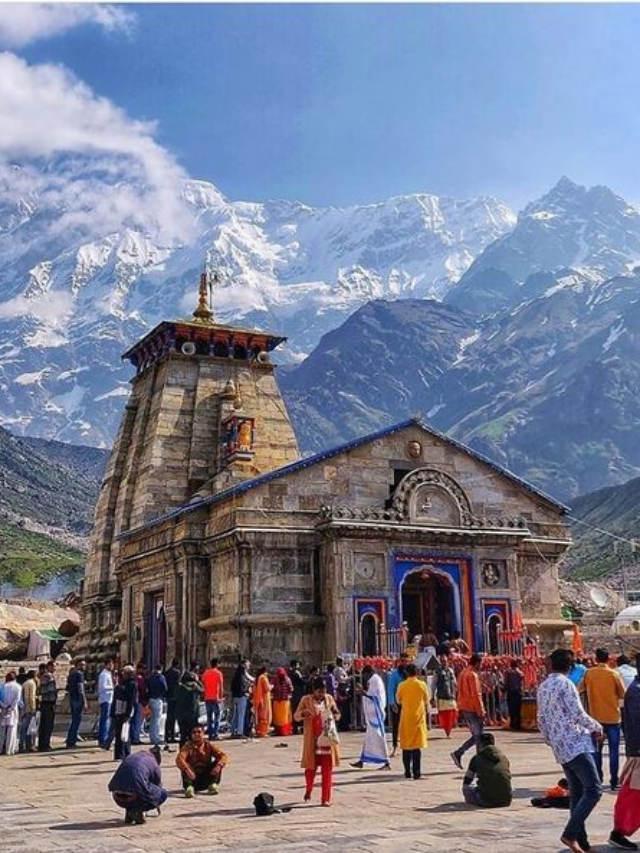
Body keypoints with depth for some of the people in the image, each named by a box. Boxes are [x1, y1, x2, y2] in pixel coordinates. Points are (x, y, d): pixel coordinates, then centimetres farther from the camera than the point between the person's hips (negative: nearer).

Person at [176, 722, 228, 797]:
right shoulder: (188, 746, -9)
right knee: (186, 766, -27)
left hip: (206, 778, 2)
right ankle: (189, 787, -39)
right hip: (193, 777, -2)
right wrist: (187, 769, -47)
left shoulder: (209, 745, -1)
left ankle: (213, 785, -18)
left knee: (218, 763, -14)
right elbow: (179, 759, -27)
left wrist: (218, 766, -34)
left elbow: (222, 756, -11)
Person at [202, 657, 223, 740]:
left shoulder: (205, 673, 6)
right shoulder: (218, 673, -6)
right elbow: (221, 686, -8)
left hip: (207, 698, 4)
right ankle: (216, 734, -5)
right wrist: (221, 696, -1)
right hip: (216, 698, -4)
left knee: (209, 717, 11)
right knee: (217, 716, 1)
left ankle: (210, 734, 11)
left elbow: (203, 685, 10)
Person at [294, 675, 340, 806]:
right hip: (312, 741, -2)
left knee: (327, 770, 0)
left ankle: (326, 798, 6)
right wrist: (303, 713, -27)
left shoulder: (329, 699, 6)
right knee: (311, 768, 8)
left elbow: (336, 716, 15)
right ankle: (308, 791, 35)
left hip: (327, 740, 2)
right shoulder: (306, 700, -3)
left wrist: (335, 713, -9)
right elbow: (296, 716, -5)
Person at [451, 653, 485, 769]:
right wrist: (481, 712, -16)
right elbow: (476, 695, -19)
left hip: (464, 708, 9)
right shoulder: (473, 675, -15)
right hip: (473, 709, -9)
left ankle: (458, 753, 6)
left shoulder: (463, 673, 14)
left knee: (476, 736, 14)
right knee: (479, 736, -1)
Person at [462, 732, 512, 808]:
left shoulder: (477, 758, 7)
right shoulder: (504, 757, 14)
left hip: (487, 801, -3)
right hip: (506, 801, 3)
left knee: (466, 788, 21)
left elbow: (466, 782, 18)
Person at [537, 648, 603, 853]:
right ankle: (570, 834, -16)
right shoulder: (565, 684, -10)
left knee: (577, 793, 10)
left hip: (560, 748, 8)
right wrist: (597, 728, 1)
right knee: (593, 790, -9)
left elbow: (541, 720, 17)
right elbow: (578, 715, -15)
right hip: (576, 745, -8)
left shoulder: (543, 687, 13)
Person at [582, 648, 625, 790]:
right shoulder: (614, 674, -10)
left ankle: (597, 780, 12)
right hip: (612, 717, -2)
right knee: (614, 750, 4)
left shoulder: (588, 673, -4)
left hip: (595, 717, 2)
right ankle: (614, 782, 2)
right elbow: (623, 694, -4)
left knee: (596, 750, 11)